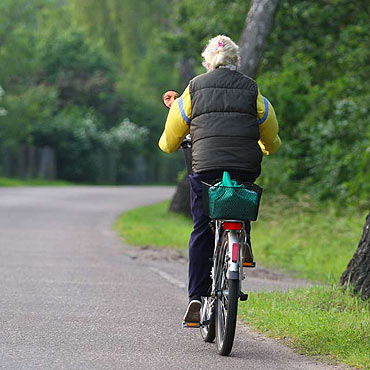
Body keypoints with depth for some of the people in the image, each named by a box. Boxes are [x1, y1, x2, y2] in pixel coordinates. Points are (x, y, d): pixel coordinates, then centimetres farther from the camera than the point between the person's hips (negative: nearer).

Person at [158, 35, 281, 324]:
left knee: (202, 232, 9)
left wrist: (169, 146, 39)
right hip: (245, 168, 0)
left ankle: (196, 298, 2)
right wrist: (268, 149, 43)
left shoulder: (195, 88, 11)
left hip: (205, 167, 0)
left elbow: (171, 138, 16)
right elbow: (271, 133, 20)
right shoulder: (251, 89, 11)